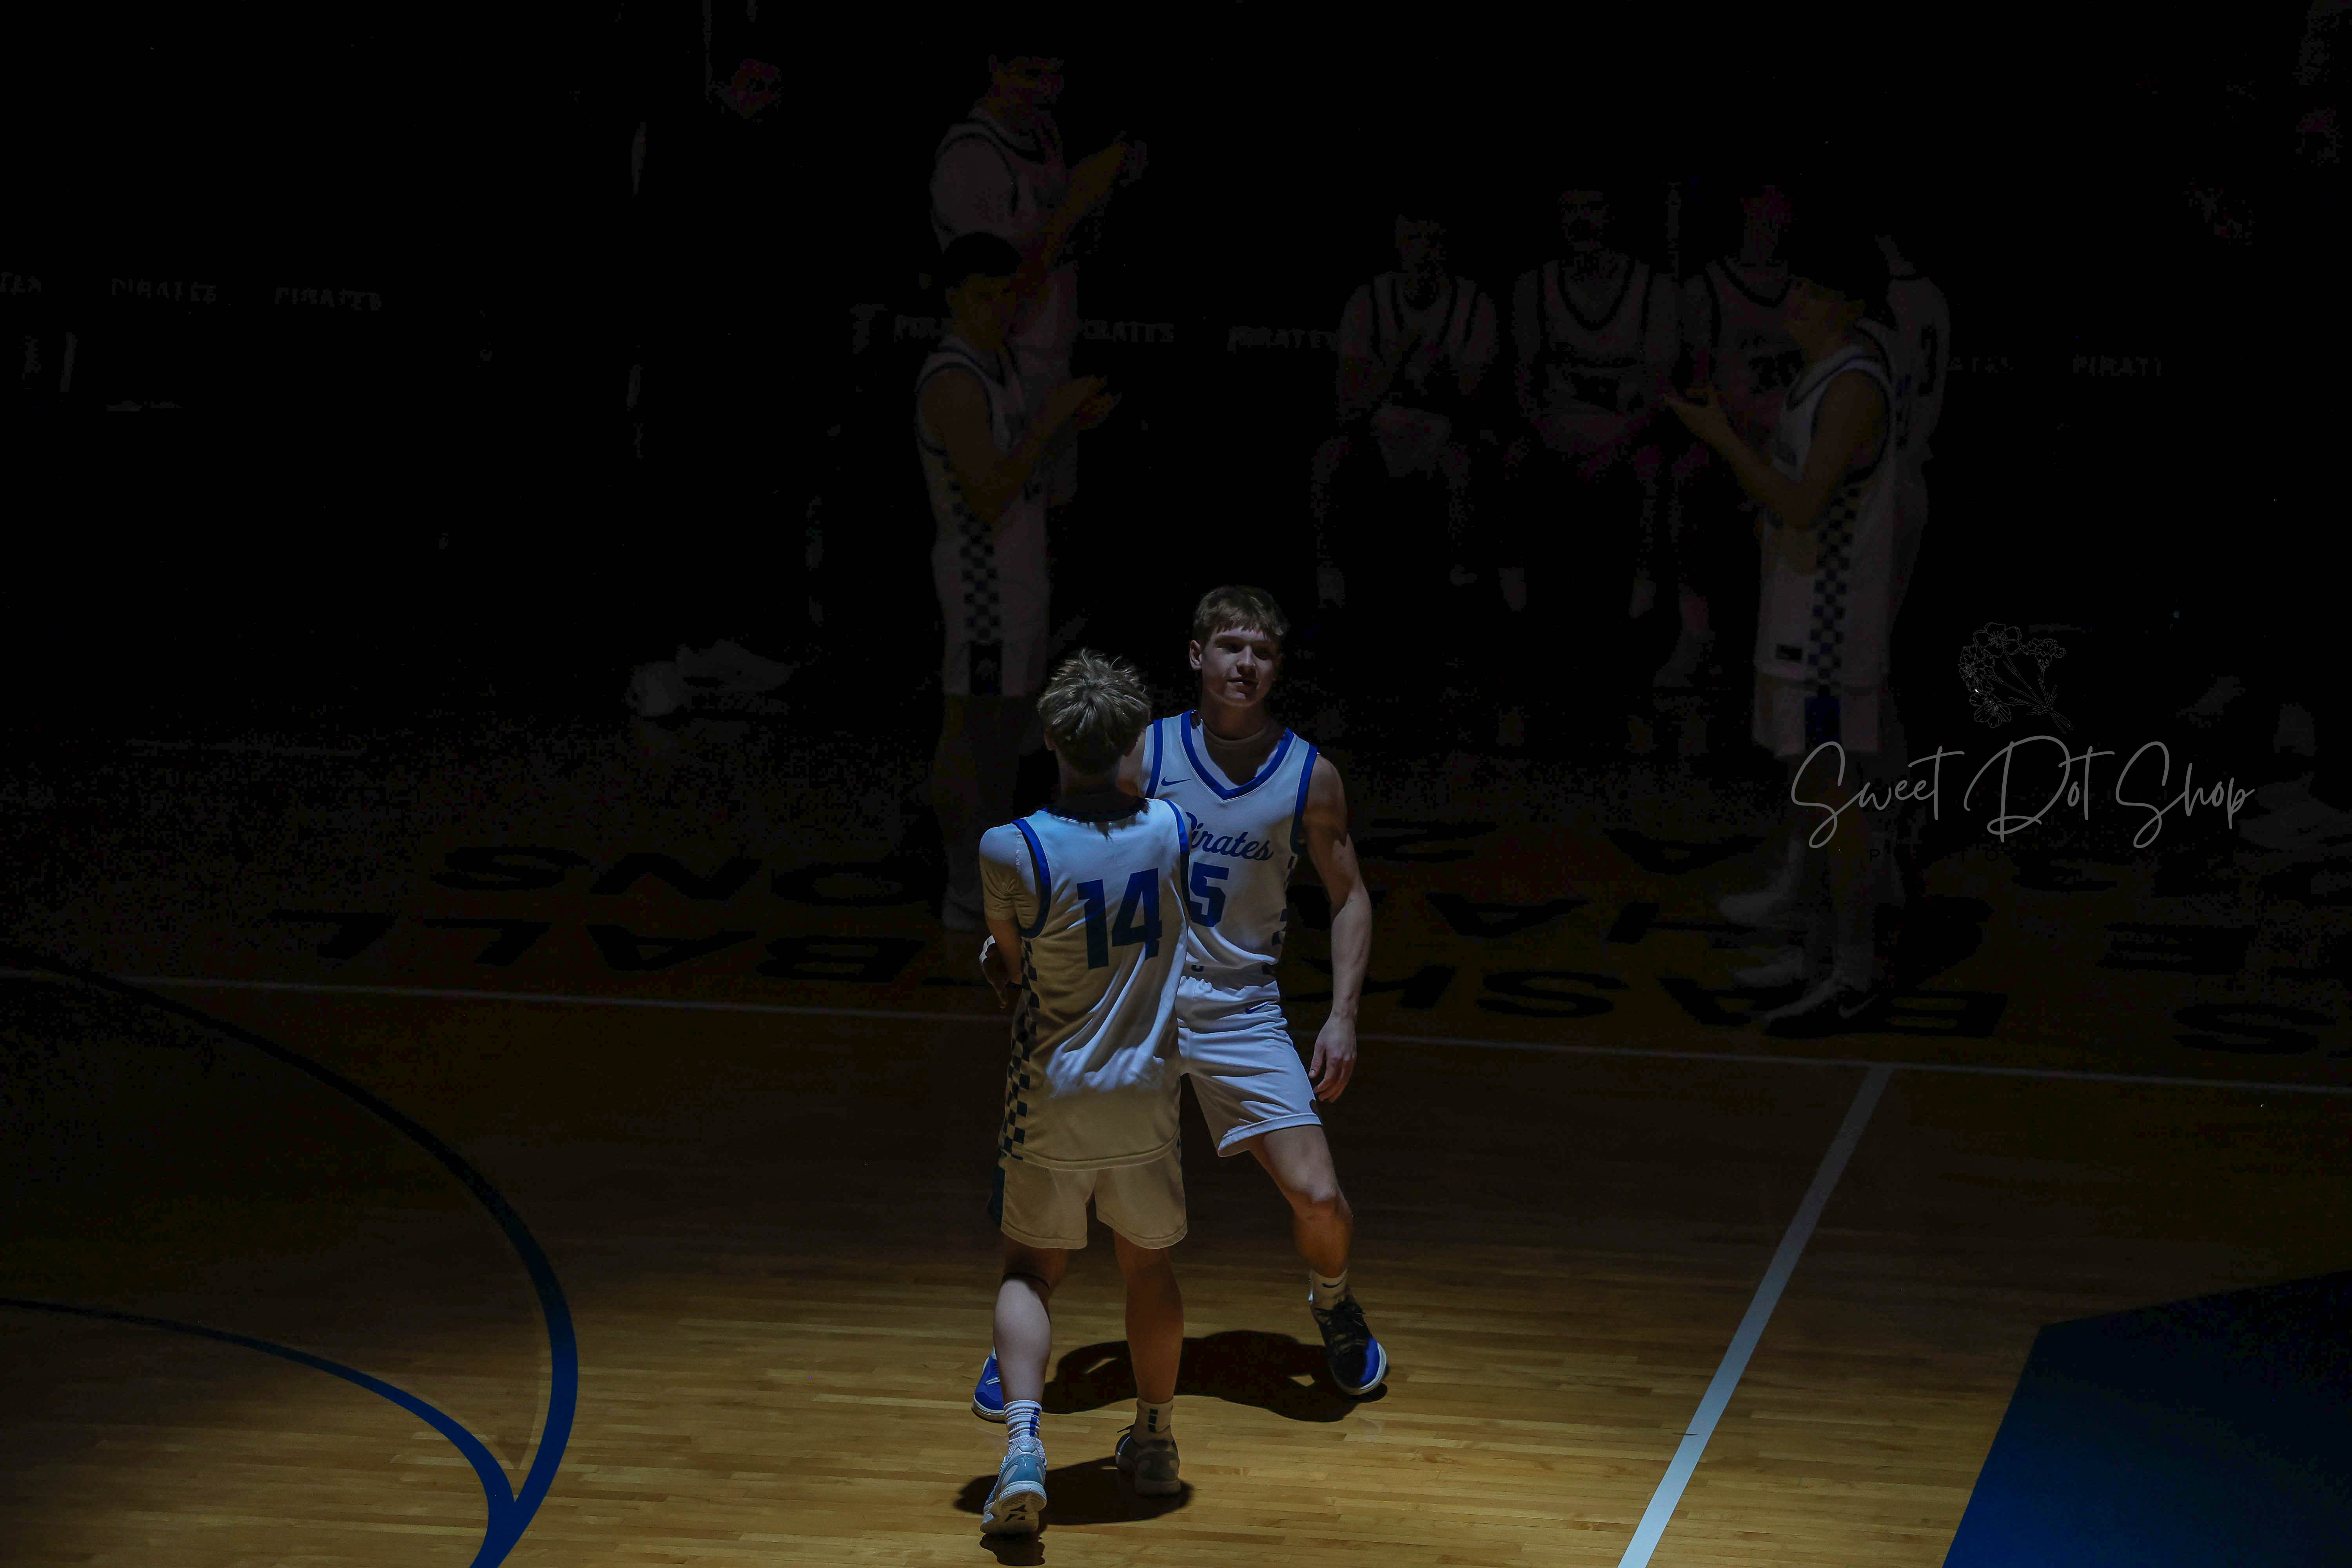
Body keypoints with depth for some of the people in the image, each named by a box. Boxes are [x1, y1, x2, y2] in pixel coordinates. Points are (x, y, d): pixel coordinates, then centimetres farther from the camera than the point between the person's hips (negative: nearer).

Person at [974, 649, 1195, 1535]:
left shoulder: (1011, 850, -16)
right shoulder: (1173, 832, -5)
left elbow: (1009, 961, -1)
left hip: (1050, 1097, -2)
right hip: (1147, 1096, 2)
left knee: (1031, 1270, 10)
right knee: (1148, 1267, 21)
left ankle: (1023, 1445, -11)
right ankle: (1154, 1445, 33)